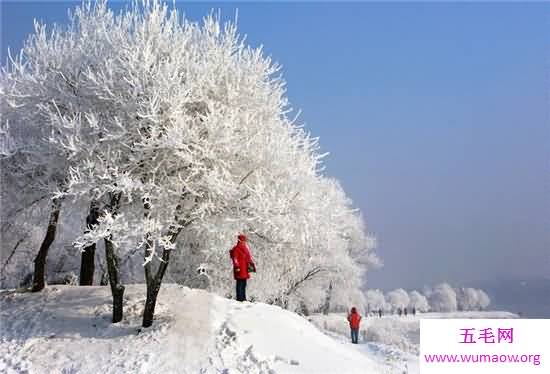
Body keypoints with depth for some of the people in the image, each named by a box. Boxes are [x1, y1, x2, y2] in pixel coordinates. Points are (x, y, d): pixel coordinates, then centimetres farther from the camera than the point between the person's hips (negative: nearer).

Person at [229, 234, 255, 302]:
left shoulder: (246, 248, 18)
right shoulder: (236, 249, -8)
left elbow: (249, 257, 26)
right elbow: (234, 258, -14)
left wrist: (252, 265, 26)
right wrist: (236, 266, -23)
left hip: (245, 269, 9)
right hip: (239, 269, -9)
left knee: (244, 283, 12)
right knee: (240, 283, -8)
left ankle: (243, 297, 19)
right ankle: (239, 298, -5)